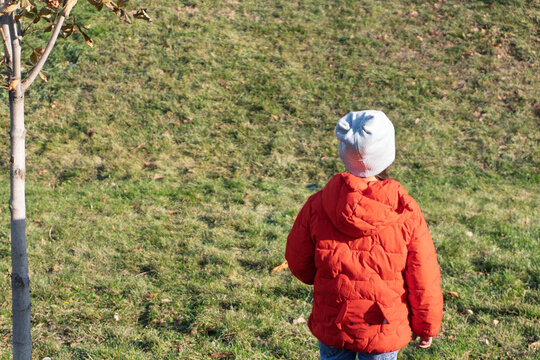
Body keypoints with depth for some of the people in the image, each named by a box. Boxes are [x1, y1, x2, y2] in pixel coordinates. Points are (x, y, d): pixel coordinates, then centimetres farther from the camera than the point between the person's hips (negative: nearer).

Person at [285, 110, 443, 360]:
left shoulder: (317, 206, -15)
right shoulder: (406, 213, -17)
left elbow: (299, 263, -1)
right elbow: (424, 279, -8)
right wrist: (426, 327, 7)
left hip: (331, 326, 1)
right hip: (384, 331, -1)